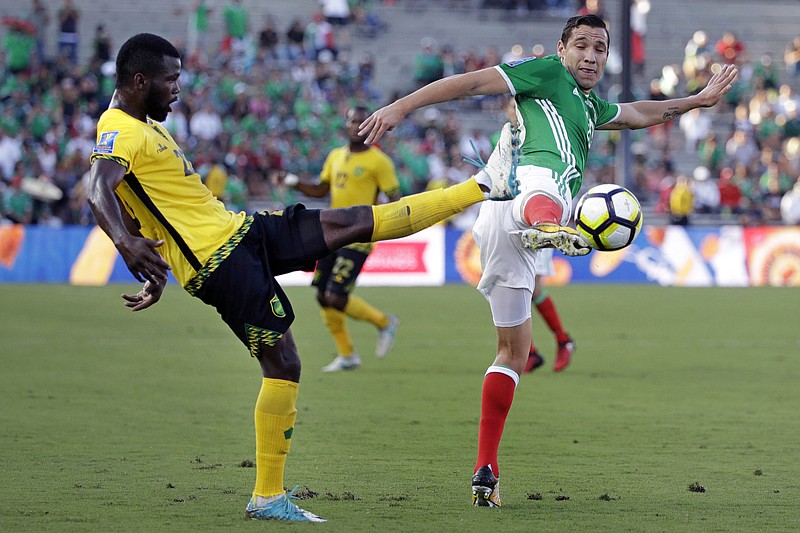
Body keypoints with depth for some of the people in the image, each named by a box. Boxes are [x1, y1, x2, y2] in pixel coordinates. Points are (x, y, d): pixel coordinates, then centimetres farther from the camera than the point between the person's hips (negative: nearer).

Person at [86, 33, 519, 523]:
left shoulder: (147, 128, 18)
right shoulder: (121, 134, -14)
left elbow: (144, 204, 26)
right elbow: (98, 189, -34)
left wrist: (157, 276, 26)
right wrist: (126, 243, -51)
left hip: (234, 230, 9)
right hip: (222, 261, -9)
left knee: (350, 223, 8)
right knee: (283, 361, -9)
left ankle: (484, 187, 11)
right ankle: (268, 497, -1)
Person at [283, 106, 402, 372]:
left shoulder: (379, 161, -7)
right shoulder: (336, 156, 13)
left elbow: (395, 199, -8)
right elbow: (321, 190, 21)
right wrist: (296, 184, 4)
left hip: (357, 239, -7)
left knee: (336, 298, -14)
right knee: (323, 297, 7)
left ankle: (384, 322, 11)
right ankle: (346, 355, 21)